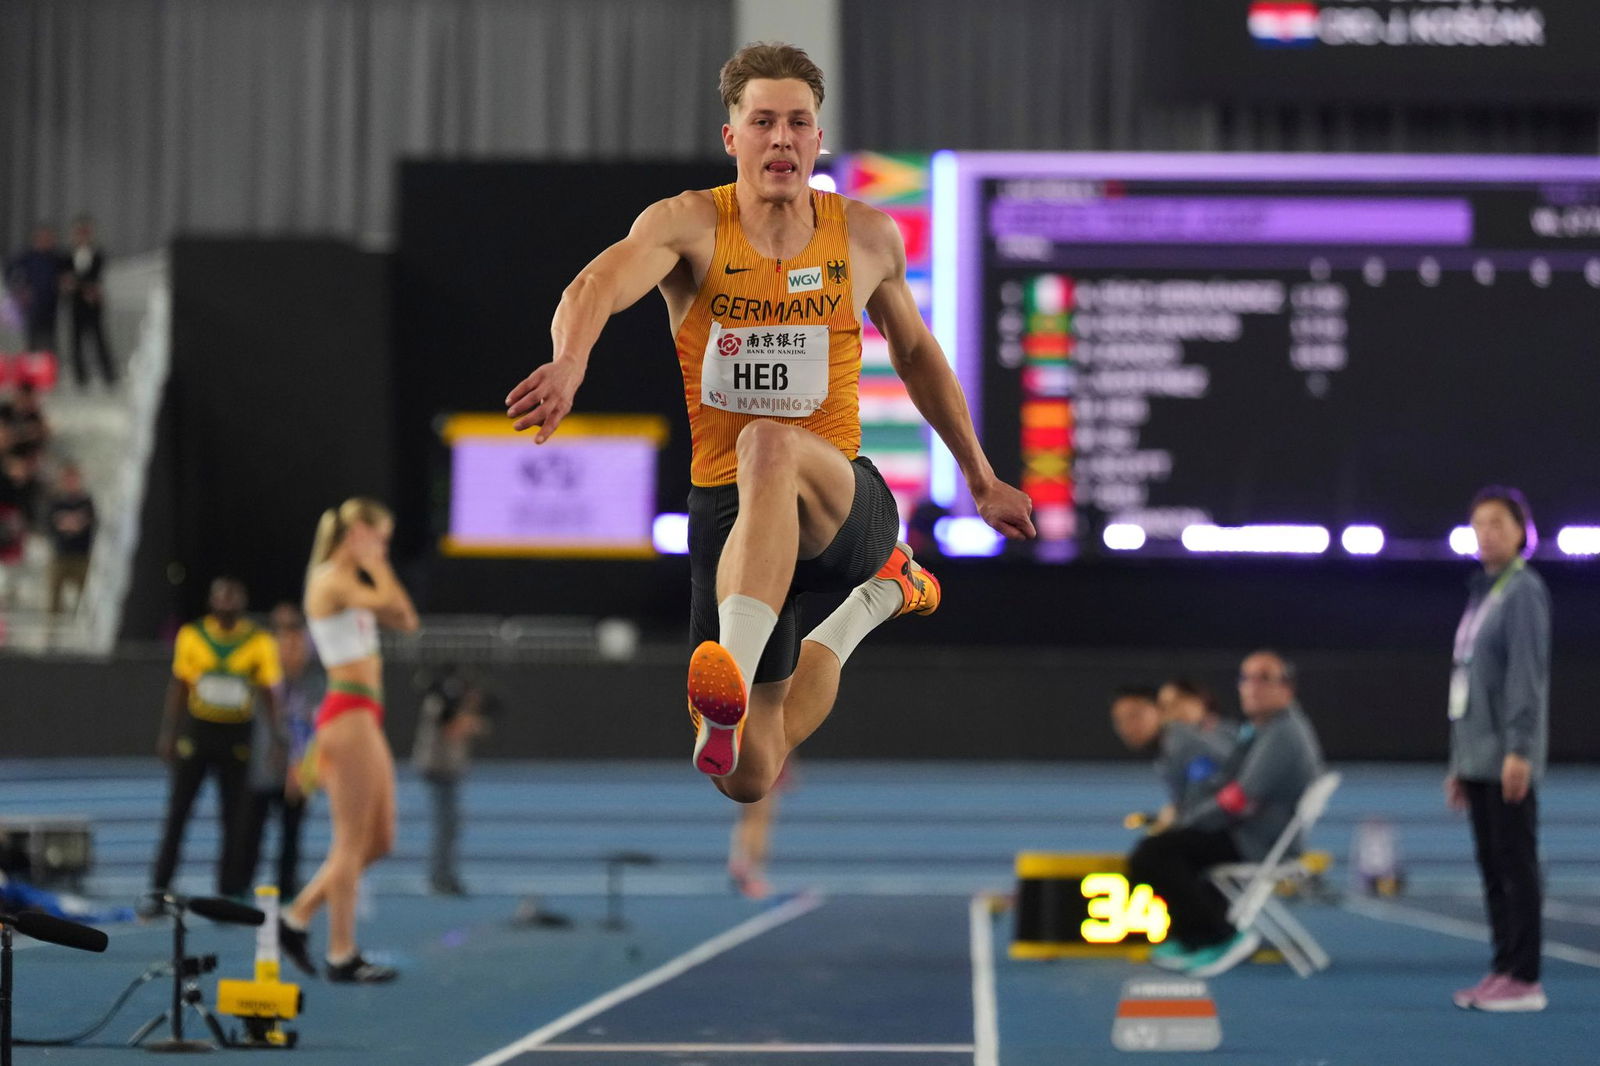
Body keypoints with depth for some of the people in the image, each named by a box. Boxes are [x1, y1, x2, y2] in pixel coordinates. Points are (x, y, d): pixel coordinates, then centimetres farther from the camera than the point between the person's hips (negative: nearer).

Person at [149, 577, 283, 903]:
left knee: (233, 815, 2)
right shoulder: (192, 635, 2)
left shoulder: (259, 642, -2)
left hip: (236, 736, -1)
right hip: (196, 729, 1)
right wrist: (168, 733, 2)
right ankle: (159, 888, 6)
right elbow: (178, 687, 7)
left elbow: (269, 693, 0)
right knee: (177, 812, 1)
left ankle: (229, 891, 9)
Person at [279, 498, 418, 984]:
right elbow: (395, 605, -24)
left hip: (365, 715, 10)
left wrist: (378, 565, 15)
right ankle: (341, 955, -2)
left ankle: (298, 917, 16)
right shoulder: (331, 581, -11)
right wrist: (375, 563, -10)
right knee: (353, 840, -6)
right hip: (349, 713, -10)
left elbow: (405, 619, 18)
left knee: (379, 841, 11)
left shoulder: (352, 584, 19)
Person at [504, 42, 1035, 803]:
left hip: (843, 499, -1)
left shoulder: (869, 237, 4)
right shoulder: (689, 225, -7)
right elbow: (598, 286, -27)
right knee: (749, 776, 6)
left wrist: (981, 478, 27)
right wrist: (570, 362, -51)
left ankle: (735, 679, -51)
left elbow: (916, 351, 22)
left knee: (771, 446, -39)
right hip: (723, 504, 1)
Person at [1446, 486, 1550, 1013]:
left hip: (1508, 760, -9)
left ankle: (1524, 979, -6)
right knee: (1493, 869, 9)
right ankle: (1503, 969, 13)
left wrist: (1519, 751, -21)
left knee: (1515, 864, -7)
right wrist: (1459, 763, 20)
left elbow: (1527, 673, -15)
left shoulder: (1524, 590, -8)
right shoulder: (1482, 593, 19)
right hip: (1477, 757, 9)